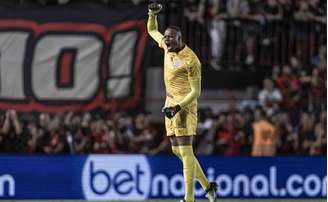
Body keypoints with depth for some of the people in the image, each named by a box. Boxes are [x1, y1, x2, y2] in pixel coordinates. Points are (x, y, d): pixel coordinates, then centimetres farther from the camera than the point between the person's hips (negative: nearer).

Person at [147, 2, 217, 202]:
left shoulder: (190, 60, -17)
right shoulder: (168, 47, 5)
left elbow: (196, 91, -14)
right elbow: (152, 30, 25)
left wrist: (178, 108, -24)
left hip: (184, 105, -9)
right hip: (171, 104, 9)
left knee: (185, 151, -13)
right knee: (177, 151, 10)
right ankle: (208, 186, 21)